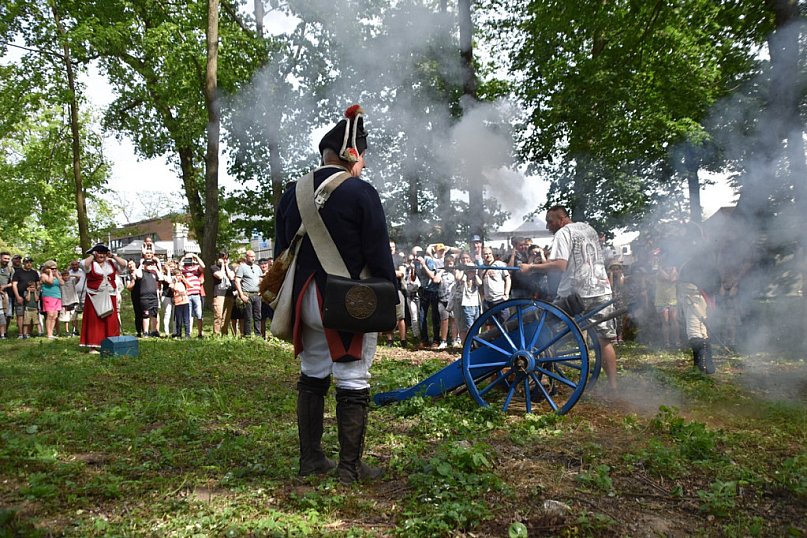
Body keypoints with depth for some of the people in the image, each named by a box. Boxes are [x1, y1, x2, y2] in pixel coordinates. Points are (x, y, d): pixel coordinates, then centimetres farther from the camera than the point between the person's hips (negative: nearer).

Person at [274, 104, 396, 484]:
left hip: (306, 300, 6)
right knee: (353, 384, 3)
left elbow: (281, 251, 12)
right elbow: (379, 255, -12)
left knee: (312, 378, 17)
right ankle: (350, 467, 11)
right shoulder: (362, 193, -11)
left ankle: (310, 459, 26)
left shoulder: (293, 193, 7)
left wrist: (290, 300, 20)